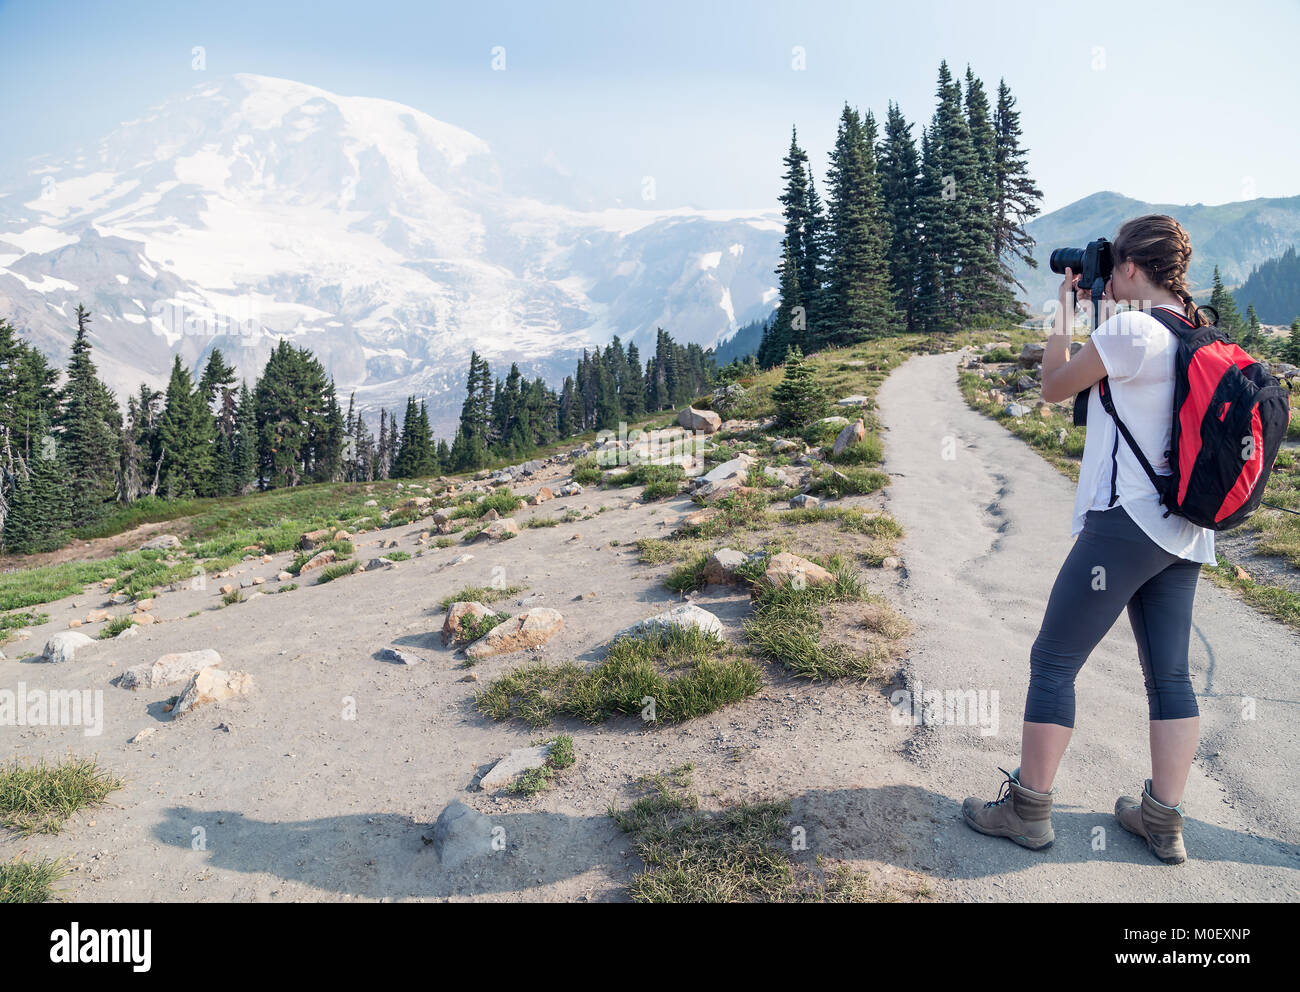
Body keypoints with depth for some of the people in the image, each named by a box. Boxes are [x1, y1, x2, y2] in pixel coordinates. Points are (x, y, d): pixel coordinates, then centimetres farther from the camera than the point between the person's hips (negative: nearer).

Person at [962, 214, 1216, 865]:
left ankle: (1027, 810, 11)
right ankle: (1163, 821, 18)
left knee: (1053, 662, 1)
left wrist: (1065, 305, 7)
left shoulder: (1130, 329, -13)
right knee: (1169, 675, 11)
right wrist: (1104, 308, 22)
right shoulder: (1200, 335, 11)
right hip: (1185, 533, 9)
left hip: (1126, 521, -9)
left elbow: (1054, 387, -2)